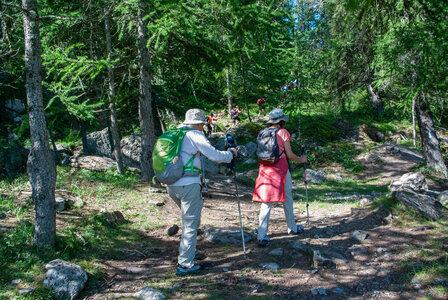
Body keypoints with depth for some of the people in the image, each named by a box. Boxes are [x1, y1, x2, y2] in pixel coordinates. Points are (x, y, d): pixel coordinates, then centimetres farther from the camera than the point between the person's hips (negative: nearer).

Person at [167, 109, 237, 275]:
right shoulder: (195, 135, -7)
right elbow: (215, 156, -9)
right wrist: (231, 153, 9)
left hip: (171, 185, 8)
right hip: (188, 184, -8)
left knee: (190, 219, 25)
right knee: (190, 224, -1)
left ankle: (189, 251, 35)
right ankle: (185, 264, -1)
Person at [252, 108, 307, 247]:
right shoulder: (283, 132, -6)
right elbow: (290, 155, -5)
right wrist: (301, 160, 11)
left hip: (265, 170, 4)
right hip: (280, 170, -4)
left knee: (266, 203, 2)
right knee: (287, 199, 16)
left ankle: (262, 237, -5)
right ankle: (292, 228, 33)